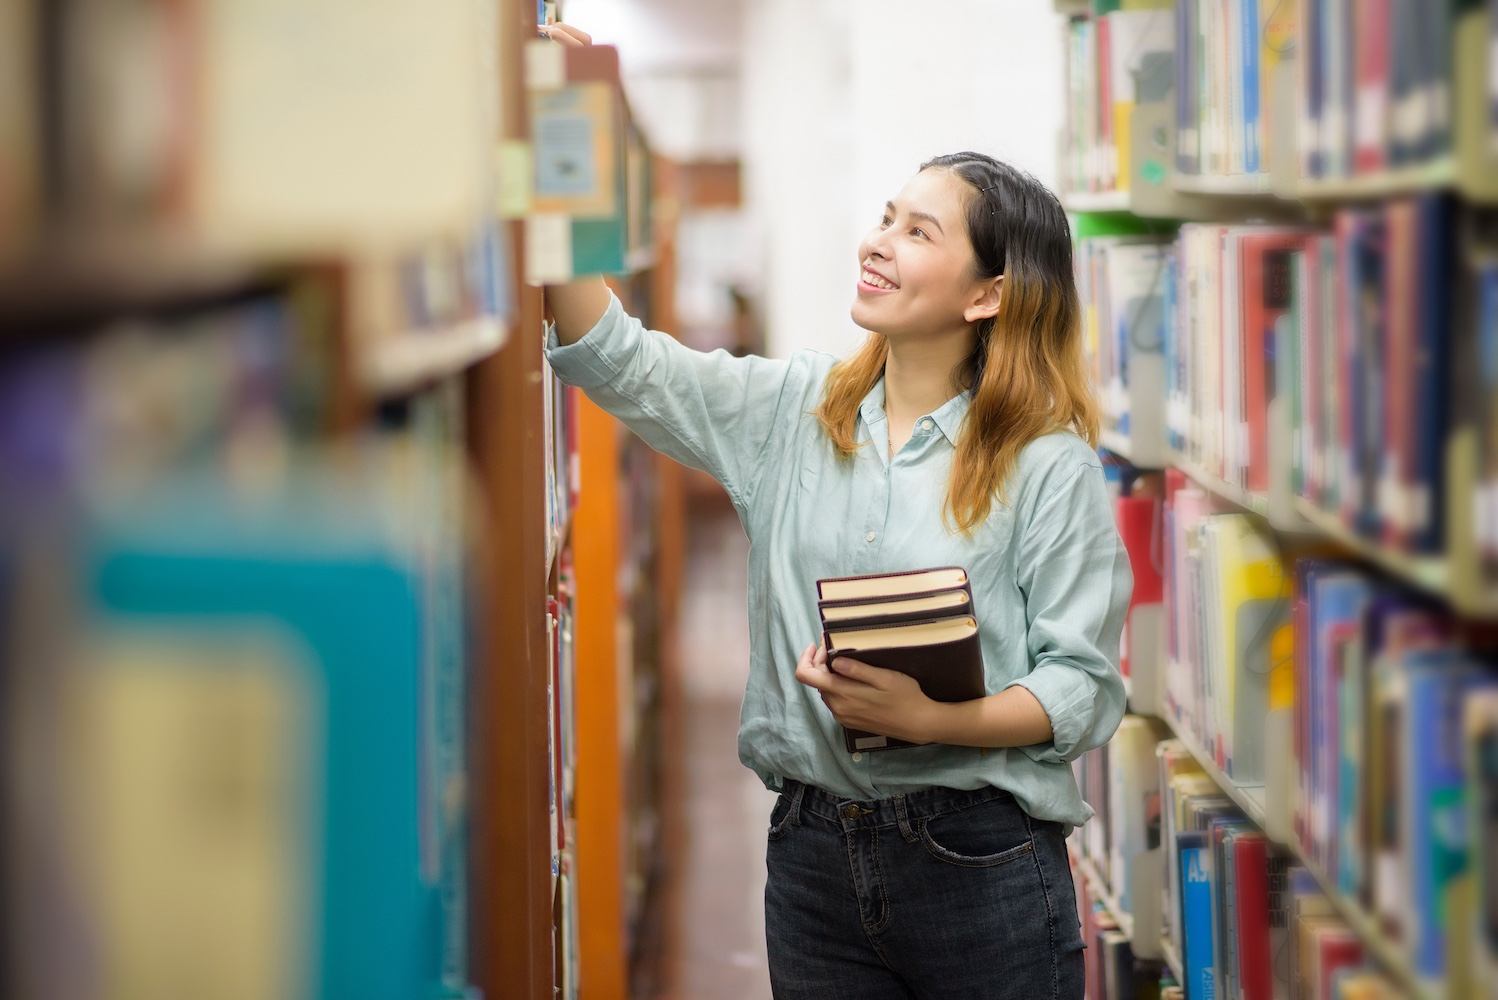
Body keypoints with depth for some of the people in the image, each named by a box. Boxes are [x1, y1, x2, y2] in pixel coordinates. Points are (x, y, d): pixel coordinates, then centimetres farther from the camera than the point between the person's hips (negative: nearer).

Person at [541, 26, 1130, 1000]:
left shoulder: (1049, 467, -7)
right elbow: (617, 360, 2)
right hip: (813, 852, 4)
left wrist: (928, 719, -24)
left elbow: (1085, 688, -9)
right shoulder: (793, 410, 7)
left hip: (979, 863, -4)